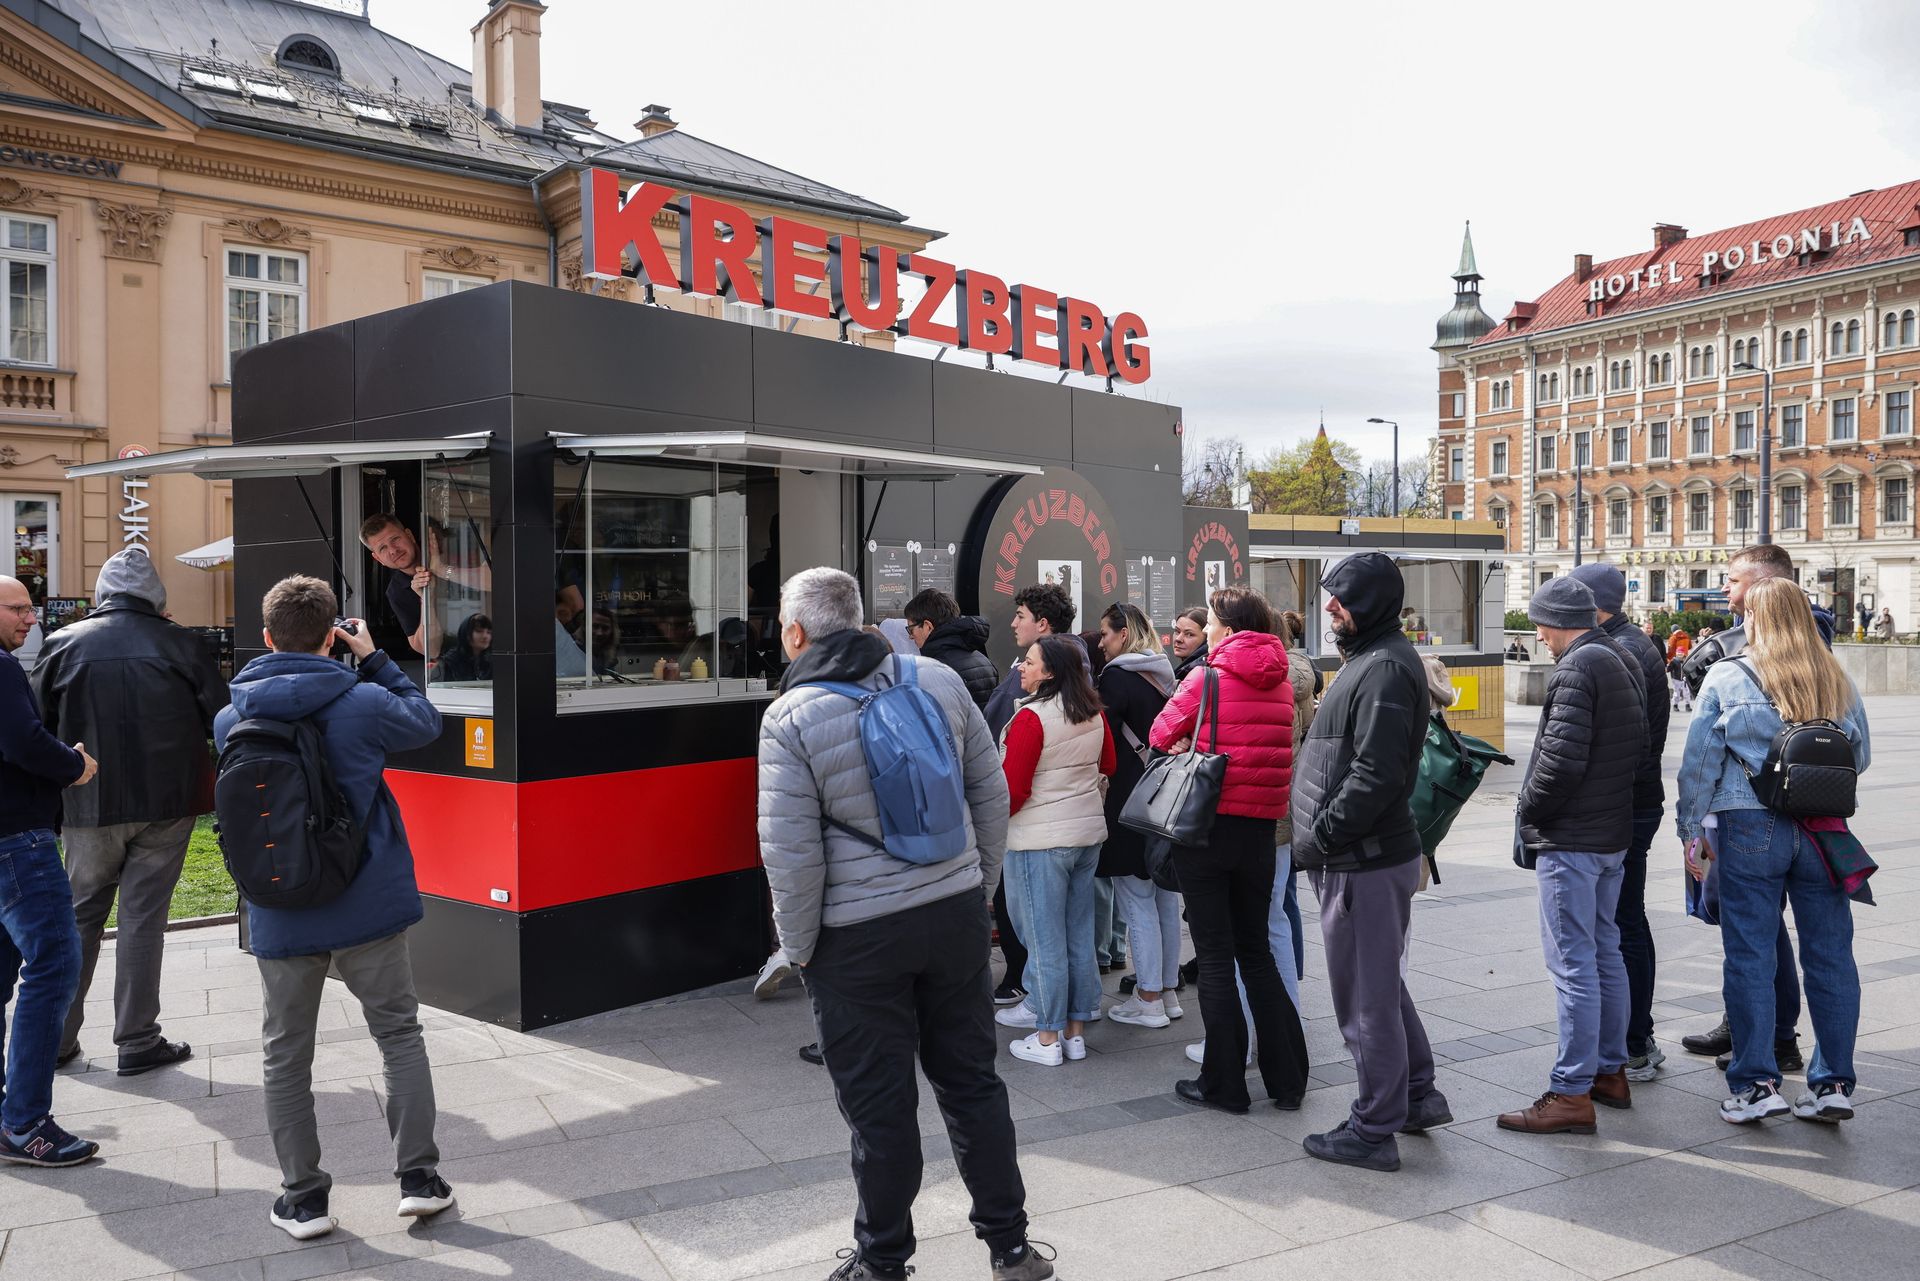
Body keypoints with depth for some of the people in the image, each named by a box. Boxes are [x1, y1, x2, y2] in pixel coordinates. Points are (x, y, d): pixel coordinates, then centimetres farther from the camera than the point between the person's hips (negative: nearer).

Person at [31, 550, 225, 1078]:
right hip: (166, 802, -2)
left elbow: (37, 729, 3)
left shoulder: (64, 643, 0)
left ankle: (57, 1037, 22)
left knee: (80, 915, 16)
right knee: (143, 917, 4)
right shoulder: (181, 645, -4)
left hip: (89, 807, 2)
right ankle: (137, 1042, 8)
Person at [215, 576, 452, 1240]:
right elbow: (425, 723, 5)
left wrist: (279, 671, 15)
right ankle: (419, 1177, 14)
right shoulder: (363, 705, -13)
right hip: (367, 907, -2)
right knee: (399, 1035, 13)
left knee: (286, 1056, 14)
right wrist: (374, 660, 10)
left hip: (279, 919, 2)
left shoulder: (230, 721, -4)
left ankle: (303, 1198, 20)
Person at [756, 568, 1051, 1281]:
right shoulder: (938, 680, 0)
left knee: (878, 1107, 10)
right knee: (972, 1081, 17)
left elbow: (791, 853, -14)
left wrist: (799, 947, -1)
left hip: (857, 939, -4)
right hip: (957, 914, 4)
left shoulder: (790, 718, -12)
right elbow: (992, 794, 5)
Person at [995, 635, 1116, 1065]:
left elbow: (1013, 791, -16)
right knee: (1079, 935, 13)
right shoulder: (1093, 713, 3)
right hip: (1089, 833, 7)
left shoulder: (1030, 718, -18)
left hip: (1040, 839, -7)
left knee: (1045, 939, 2)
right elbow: (1108, 766, 19)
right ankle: (1075, 1030, 22)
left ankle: (1047, 1038, 11)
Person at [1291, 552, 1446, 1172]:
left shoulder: (1385, 666, -17)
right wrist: (1320, 838, 15)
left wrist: (1321, 835, -22)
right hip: (1363, 856, 11)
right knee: (1381, 985, 22)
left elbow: (1375, 774, -26)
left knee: (1367, 996, 0)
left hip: (1366, 863, -11)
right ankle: (1418, 1094, 35)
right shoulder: (1371, 657, 16)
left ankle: (1374, 1130, 12)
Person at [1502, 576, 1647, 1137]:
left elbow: (1561, 759, -23)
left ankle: (1572, 1094, 0)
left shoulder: (1576, 669, -18)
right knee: (1604, 952, 18)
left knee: (1573, 963, -5)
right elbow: (1638, 749, 17)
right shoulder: (1624, 664, 13)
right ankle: (1610, 1071, 29)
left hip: (1571, 839, -10)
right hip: (1614, 833, 10)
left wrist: (1527, 815, -9)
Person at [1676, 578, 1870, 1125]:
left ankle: (1755, 1084, 6)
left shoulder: (1726, 679, -4)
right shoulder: (1839, 683, 5)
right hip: (1825, 831, 3)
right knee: (1830, 957, 9)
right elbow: (1861, 756, 14)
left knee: (1749, 957, 3)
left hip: (1750, 828, -3)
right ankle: (1833, 1084, 16)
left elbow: (1700, 763, -3)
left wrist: (1693, 828, 6)